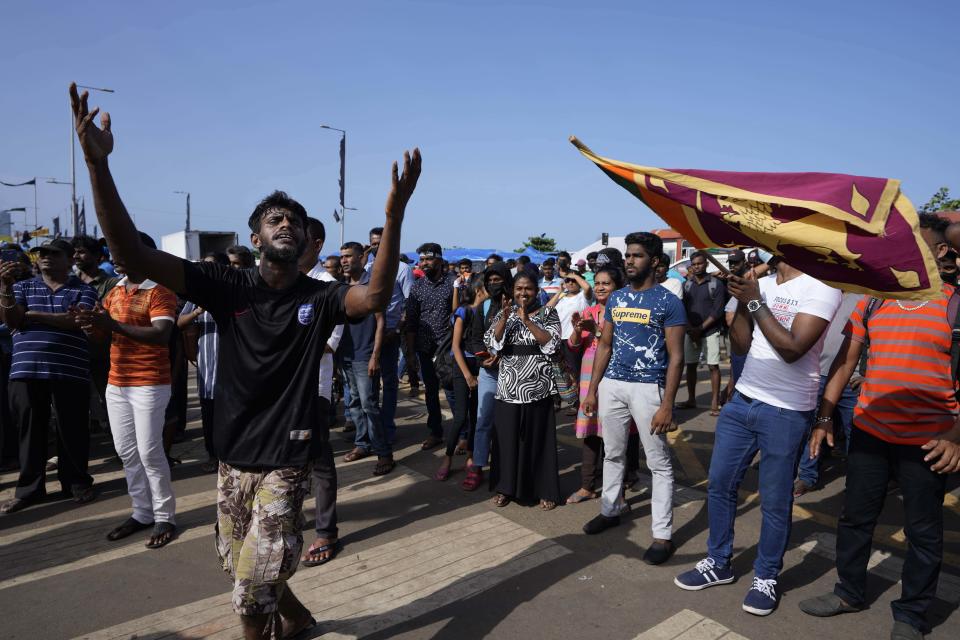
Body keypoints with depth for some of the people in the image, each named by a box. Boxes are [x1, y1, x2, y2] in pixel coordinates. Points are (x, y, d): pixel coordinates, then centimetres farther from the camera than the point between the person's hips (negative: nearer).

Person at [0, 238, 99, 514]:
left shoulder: (84, 290, 5)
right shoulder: (23, 287, 13)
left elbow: (78, 321, -11)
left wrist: (34, 316, -7)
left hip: (70, 372, -2)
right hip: (26, 370, 3)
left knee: (72, 430, 4)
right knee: (30, 430, 8)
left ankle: (77, 482, 19)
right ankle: (29, 488, 19)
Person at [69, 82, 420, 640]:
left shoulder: (319, 296, -8)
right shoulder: (230, 288, -5)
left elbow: (377, 296, -30)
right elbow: (133, 255, -14)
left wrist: (395, 211, -42)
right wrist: (97, 161, -26)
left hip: (286, 458, -3)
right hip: (234, 454, 4)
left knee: (252, 589, -2)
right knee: (243, 568, 22)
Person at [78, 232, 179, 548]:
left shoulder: (160, 292, -11)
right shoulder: (114, 292, 13)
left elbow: (161, 335, -24)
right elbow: (103, 333, 14)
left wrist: (113, 325, -31)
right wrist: (91, 324, -9)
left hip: (150, 383, -7)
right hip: (116, 382, 8)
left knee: (149, 452, -4)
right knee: (126, 451, 10)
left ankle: (165, 517, 9)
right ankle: (142, 512, 22)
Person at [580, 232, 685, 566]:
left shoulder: (668, 301, -7)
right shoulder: (615, 299, 9)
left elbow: (675, 356, -9)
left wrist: (667, 405, -15)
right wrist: (592, 390, 9)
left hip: (648, 387, -6)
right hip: (612, 385, 6)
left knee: (659, 463, 2)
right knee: (612, 454, 17)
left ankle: (663, 535, 10)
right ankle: (610, 510, 34)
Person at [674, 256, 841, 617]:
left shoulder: (822, 288, -11)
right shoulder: (761, 285, 8)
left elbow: (792, 349, -21)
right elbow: (740, 346, 5)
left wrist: (755, 301, -19)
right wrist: (742, 300, -8)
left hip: (786, 413, -6)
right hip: (742, 400, 6)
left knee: (775, 502, 7)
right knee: (719, 485, 12)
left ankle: (766, 578, 26)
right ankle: (718, 564, 29)